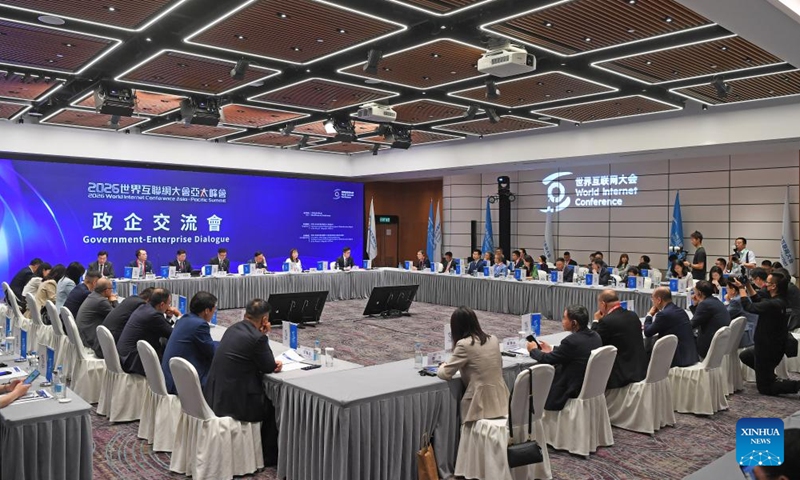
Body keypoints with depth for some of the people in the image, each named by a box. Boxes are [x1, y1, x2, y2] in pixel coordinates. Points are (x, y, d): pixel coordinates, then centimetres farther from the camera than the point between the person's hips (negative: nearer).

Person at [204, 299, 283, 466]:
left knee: (267, 397, 28)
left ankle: (258, 447, 38)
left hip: (215, 396, 8)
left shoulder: (233, 328, 7)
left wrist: (272, 364, 10)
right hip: (234, 401, -8)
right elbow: (268, 367, -4)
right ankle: (269, 456, 28)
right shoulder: (257, 337, -19)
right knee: (275, 405, 16)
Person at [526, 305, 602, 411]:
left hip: (572, 393, -8)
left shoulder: (572, 341, -27)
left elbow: (547, 359, -15)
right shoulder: (595, 336, -2)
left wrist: (533, 350, 4)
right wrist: (551, 349, 18)